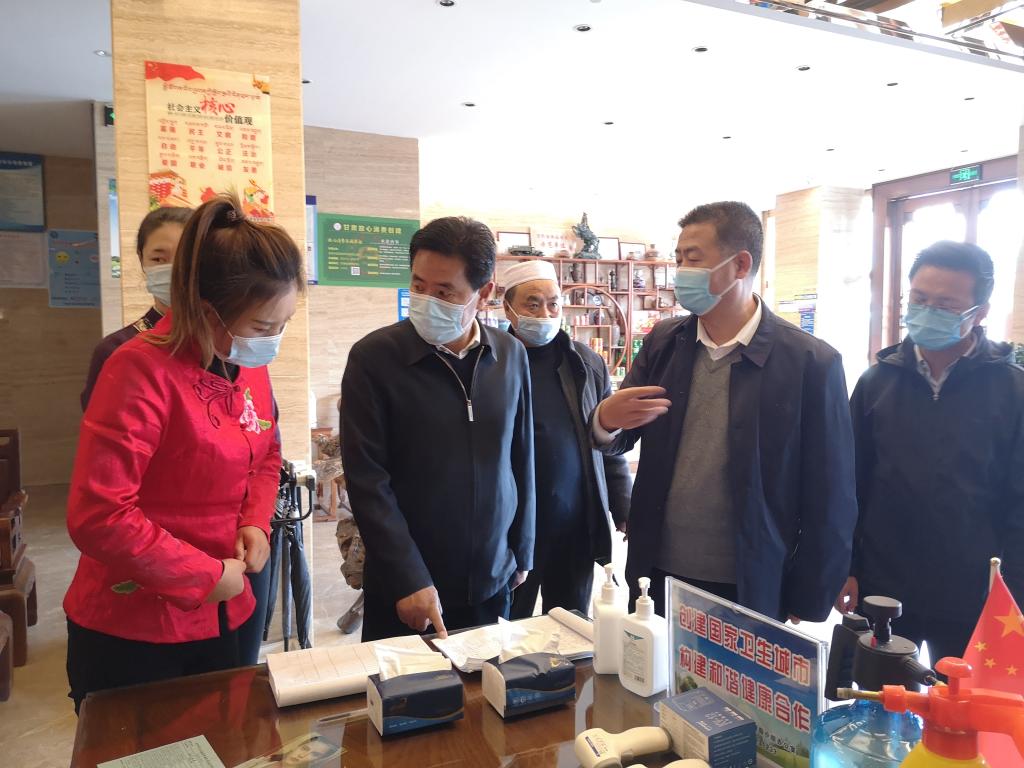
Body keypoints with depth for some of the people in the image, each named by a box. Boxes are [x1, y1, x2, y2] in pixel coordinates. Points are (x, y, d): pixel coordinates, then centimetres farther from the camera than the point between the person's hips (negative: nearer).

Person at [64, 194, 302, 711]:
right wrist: (207, 576, -17)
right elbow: (97, 516, -25)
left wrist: (256, 521, -3)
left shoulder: (251, 367, 0)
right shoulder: (143, 369, -22)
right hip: (129, 633, -6)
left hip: (218, 621, 6)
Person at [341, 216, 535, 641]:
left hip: (491, 584, 4)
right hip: (404, 591, -3)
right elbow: (367, 480, -13)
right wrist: (408, 579, -16)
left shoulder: (511, 355, -1)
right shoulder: (373, 357, -12)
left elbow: (522, 460, 8)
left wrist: (522, 552, 11)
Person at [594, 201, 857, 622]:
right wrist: (606, 420, -17)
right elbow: (619, 439, 7)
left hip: (752, 592, -3)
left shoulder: (813, 362, -12)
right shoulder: (662, 342, 1)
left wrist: (807, 611, -5)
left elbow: (830, 503, -7)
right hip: (659, 579, 4)